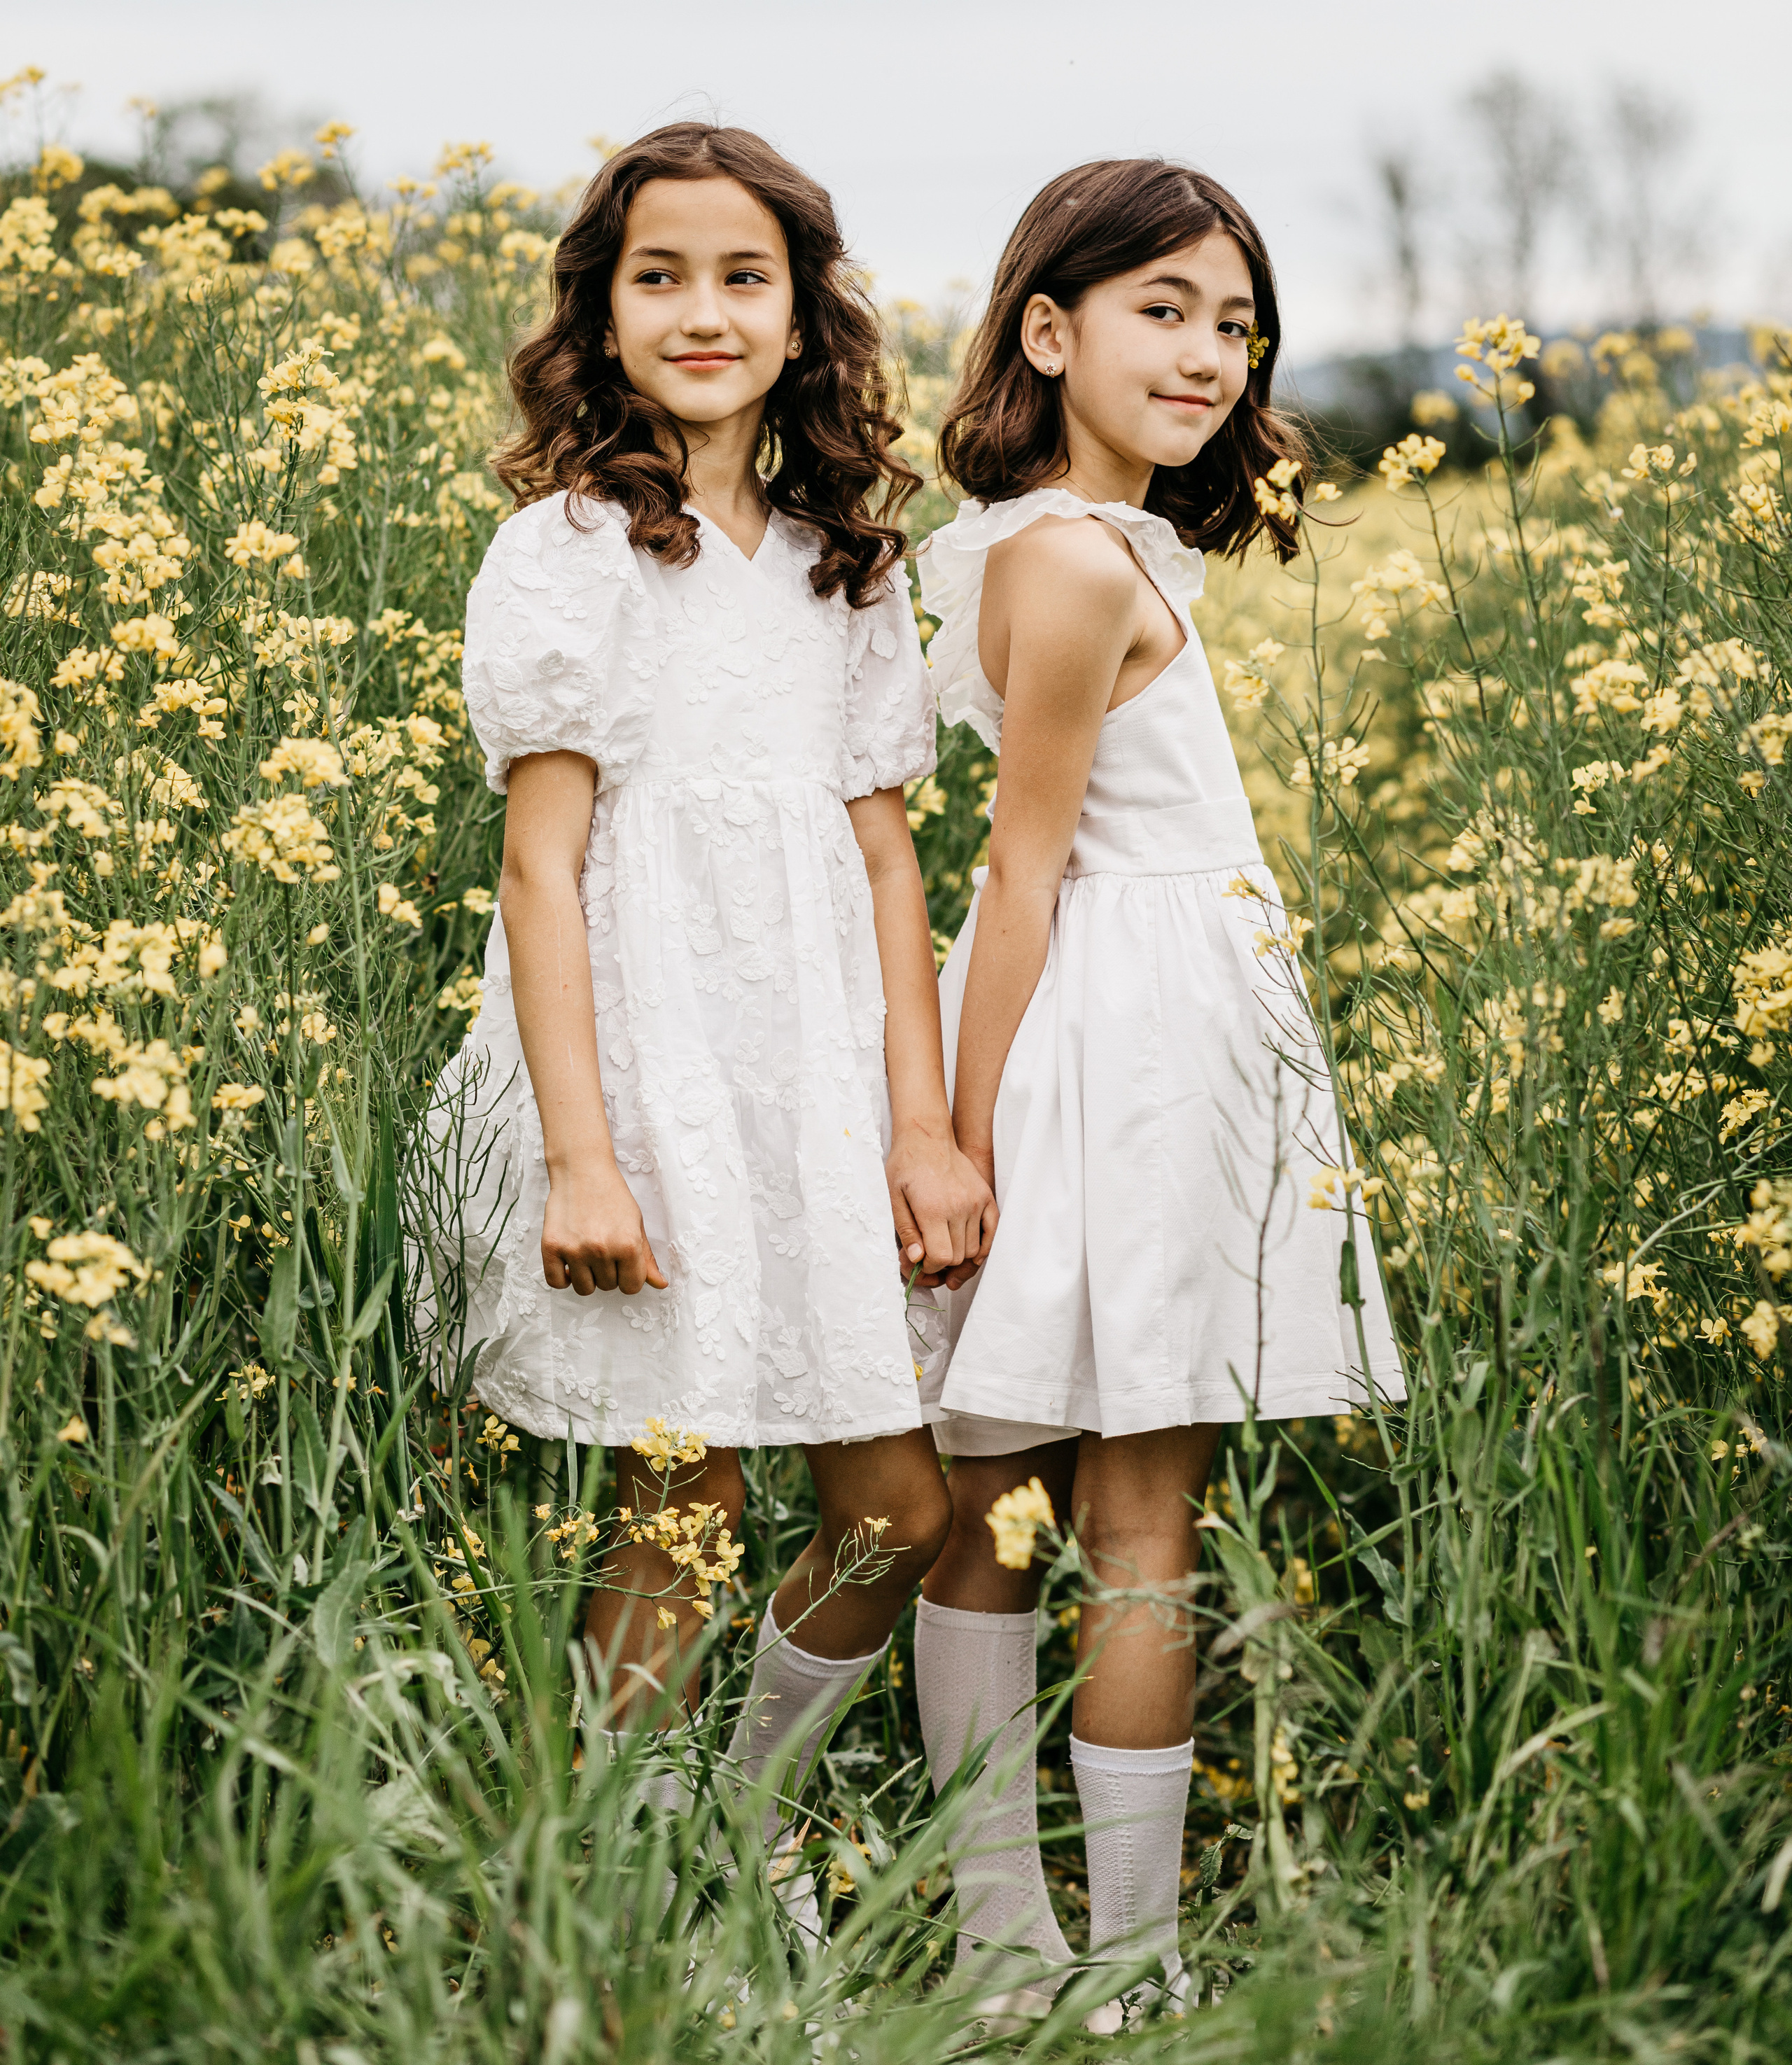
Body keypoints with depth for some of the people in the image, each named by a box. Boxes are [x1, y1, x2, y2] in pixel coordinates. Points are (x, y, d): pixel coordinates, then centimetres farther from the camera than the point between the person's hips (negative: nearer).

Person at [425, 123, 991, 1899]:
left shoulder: (844, 571, 13)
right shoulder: (566, 556, -3)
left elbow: (885, 855, 11)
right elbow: (541, 864, -7)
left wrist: (926, 1127, 4)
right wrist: (578, 1154, -14)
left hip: (820, 1069, 5)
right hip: (643, 1066, -5)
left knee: (896, 1511, 3)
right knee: (683, 1522, -3)